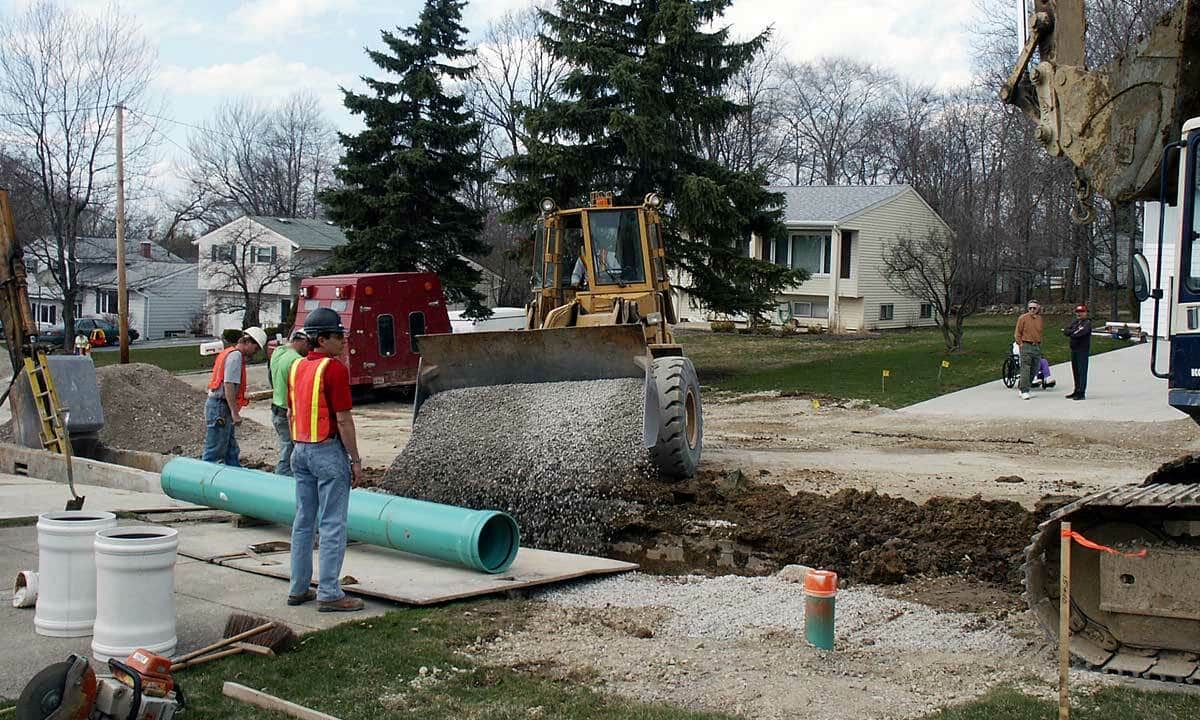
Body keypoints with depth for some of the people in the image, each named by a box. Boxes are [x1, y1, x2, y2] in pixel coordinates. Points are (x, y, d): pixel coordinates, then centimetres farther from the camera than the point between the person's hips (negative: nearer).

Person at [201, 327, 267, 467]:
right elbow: (229, 385, -21)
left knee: (232, 452, 14)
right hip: (220, 407, -11)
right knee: (214, 453, -6)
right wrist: (235, 413, -22)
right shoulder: (236, 356, -14)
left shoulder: (229, 353, 18)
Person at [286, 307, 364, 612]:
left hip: (301, 451, 8)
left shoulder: (297, 367, 10)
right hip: (329, 450, -8)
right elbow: (343, 419, -16)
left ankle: (298, 589, 19)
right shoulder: (334, 369, -15)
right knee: (332, 524, -4)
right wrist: (356, 459, -10)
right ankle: (329, 593, -3)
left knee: (303, 521, 13)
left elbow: (290, 413, 16)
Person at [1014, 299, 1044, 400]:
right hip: (1026, 346, -6)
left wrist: (1039, 343, 14)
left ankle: (1024, 389, 18)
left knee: (1034, 369, 8)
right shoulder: (1023, 318, -3)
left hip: (1037, 347, 6)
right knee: (1025, 369, -10)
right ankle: (1024, 392, -8)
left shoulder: (1039, 319, 12)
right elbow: (1017, 333, -2)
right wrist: (1021, 344, -8)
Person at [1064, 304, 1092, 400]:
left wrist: (1071, 333, -5)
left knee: (1082, 371, -9)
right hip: (1074, 350, 8)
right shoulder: (1075, 322, 17)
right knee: (1075, 371, 12)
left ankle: (1081, 393, -10)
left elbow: (1081, 333, -21)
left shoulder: (1087, 323, -6)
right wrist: (1074, 331, -12)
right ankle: (1077, 391, 21)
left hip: (1083, 350, -8)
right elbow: (1066, 331, 5)